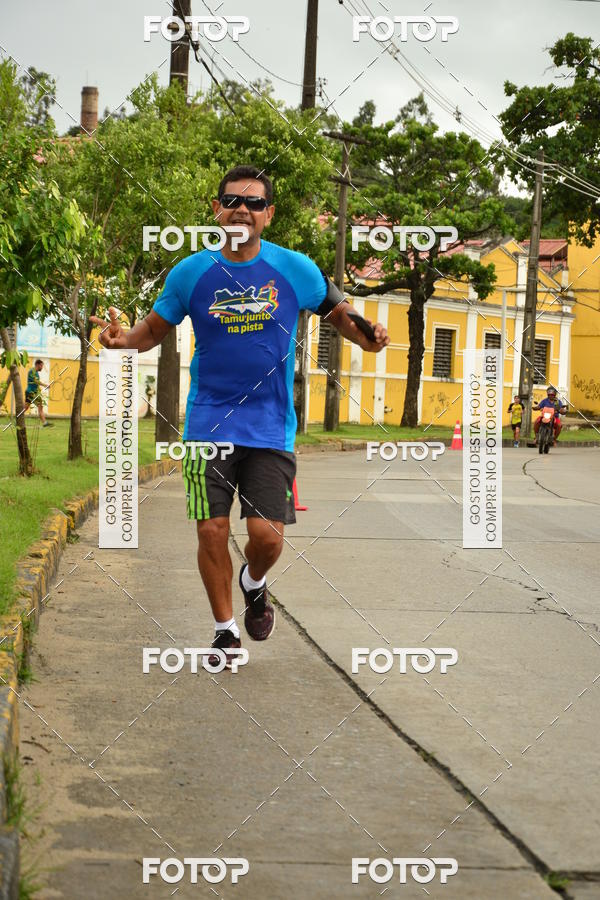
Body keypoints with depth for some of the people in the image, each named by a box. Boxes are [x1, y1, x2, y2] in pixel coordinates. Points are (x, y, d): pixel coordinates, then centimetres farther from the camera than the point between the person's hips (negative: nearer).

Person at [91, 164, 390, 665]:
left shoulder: (295, 269, -3)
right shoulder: (191, 272, -1)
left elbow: (339, 313, 12)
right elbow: (155, 328, 10)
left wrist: (366, 338, -9)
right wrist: (124, 338, -11)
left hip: (272, 429, 0)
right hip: (209, 425, 1)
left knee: (267, 535, -8)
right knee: (212, 532, -2)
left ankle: (254, 585, 29)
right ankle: (226, 629, 20)